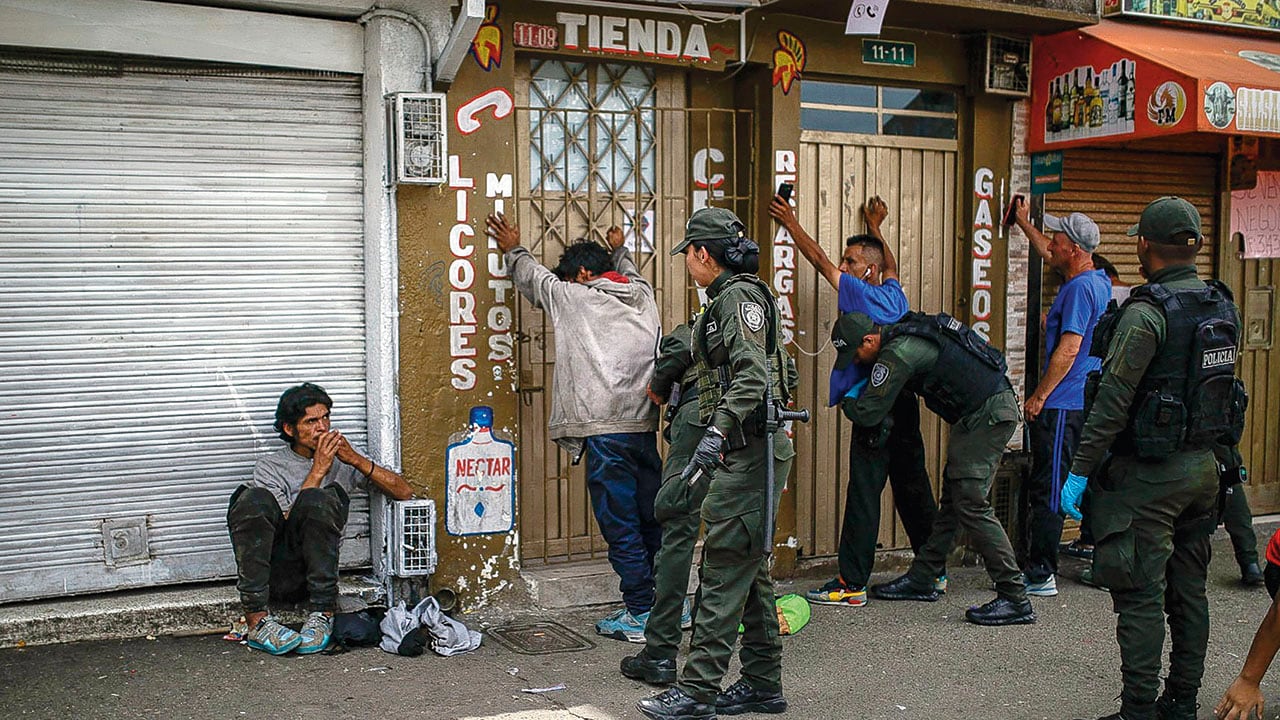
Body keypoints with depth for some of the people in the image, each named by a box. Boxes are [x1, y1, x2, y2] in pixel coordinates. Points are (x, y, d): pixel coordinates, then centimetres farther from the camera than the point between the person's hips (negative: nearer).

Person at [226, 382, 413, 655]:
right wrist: (318, 470, -7)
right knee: (254, 498, -26)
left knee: (318, 498, -26)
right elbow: (285, 519, -5)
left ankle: (321, 617, -28)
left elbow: (404, 492, 6)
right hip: (271, 575, 0)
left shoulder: (342, 460, 17)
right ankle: (257, 620, -33)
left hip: (312, 571, 0)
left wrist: (356, 460, -3)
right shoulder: (270, 466, 13)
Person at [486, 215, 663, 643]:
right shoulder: (643, 297, 13)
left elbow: (533, 278, 19)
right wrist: (619, 250, 59)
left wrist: (513, 250, 38)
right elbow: (631, 274, 39)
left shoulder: (575, 297, 0)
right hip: (645, 426, 6)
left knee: (620, 525, -1)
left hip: (606, 431, -6)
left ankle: (641, 615, 2)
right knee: (651, 519, 13)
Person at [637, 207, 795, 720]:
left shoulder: (739, 297, -12)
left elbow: (752, 375, -25)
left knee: (723, 570, -9)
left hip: (749, 450, -11)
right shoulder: (726, 300, 19)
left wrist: (717, 432, -32)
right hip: (743, 451, 11)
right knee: (749, 570, 13)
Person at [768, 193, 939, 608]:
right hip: (905, 405, 8)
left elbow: (819, 261, -2)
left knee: (864, 495, -7)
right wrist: (875, 228, 47)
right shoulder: (894, 294, 11)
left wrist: (791, 223, 8)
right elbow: (892, 266, 34)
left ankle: (852, 584, -5)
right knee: (913, 489, 15)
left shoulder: (860, 293, -9)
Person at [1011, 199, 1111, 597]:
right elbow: (1049, 257, 32)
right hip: (1090, 404, 10)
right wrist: (1025, 224, 39)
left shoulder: (1079, 289, -16)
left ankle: (1040, 575, -3)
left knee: (1045, 490, -6)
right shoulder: (1099, 281, 14)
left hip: (1063, 407, -10)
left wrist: (1039, 396, -16)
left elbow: (1068, 350, -21)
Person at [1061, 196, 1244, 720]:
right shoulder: (1224, 308, 6)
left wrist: (1080, 470, -15)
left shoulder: (1147, 313, -18)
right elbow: (1216, 387, 15)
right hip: (1204, 466, 8)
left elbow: (1113, 401, -20)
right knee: (1189, 592, 15)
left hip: (1148, 475, -8)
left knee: (1141, 597, -2)